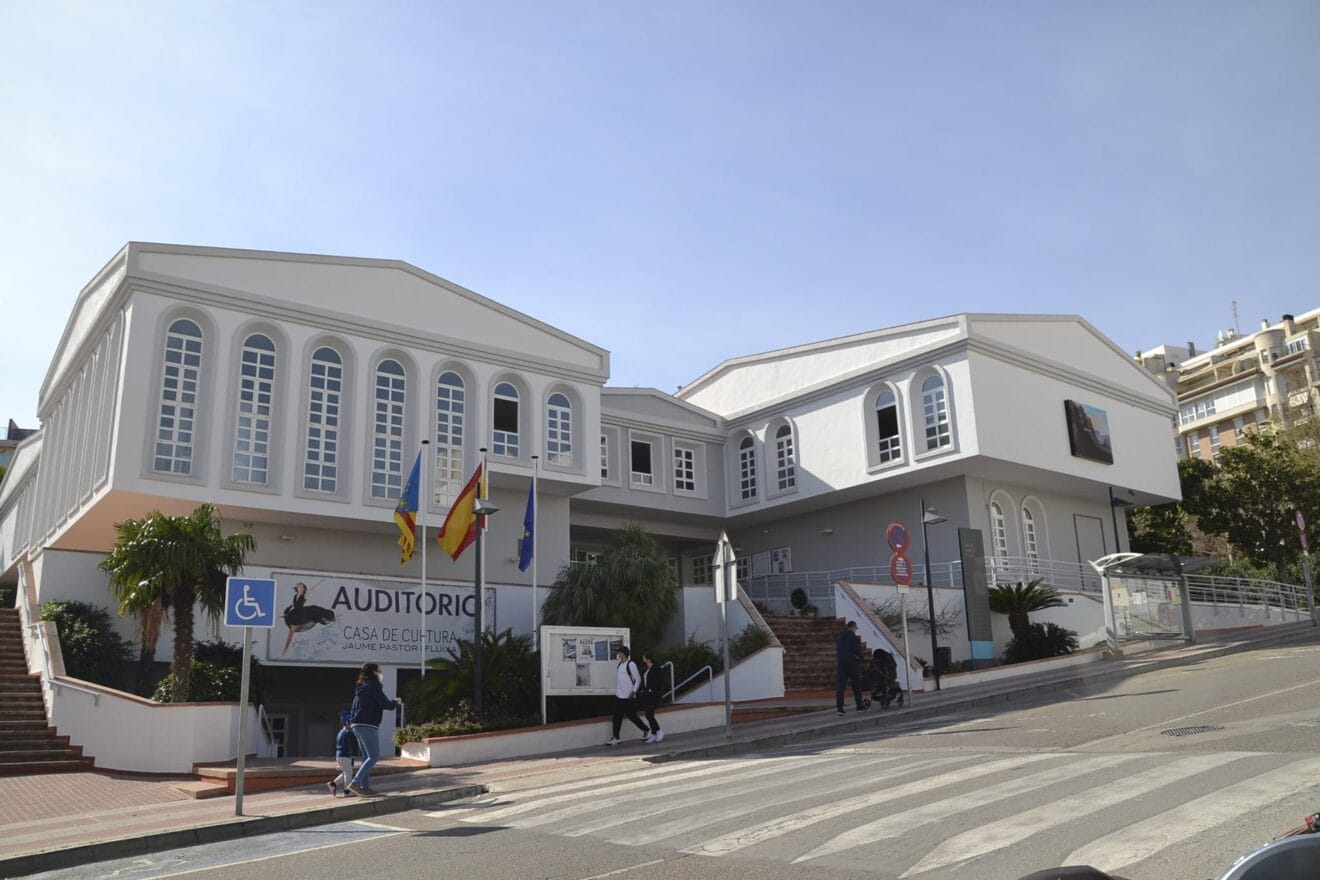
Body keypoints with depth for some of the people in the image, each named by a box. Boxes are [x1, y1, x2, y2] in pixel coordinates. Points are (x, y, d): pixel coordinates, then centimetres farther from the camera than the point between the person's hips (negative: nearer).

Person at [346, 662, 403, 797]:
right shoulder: (373, 685, -9)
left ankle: (365, 787, 11)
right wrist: (396, 702, 5)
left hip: (357, 725, 9)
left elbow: (353, 710, 23)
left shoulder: (361, 687, 18)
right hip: (368, 725, -9)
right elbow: (385, 703, -12)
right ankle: (355, 783, -19)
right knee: (374, 756, -10)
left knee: (367, 757, 13)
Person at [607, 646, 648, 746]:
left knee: (631, 715, 0)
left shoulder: (631, 664, -13)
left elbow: (638, 679, -11)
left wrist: (634, 691, -17)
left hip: (628, 696, -7)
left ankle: (647, 731, 16)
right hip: (619, 696, 8)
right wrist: (616, 691, 17)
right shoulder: (619, 665, 11)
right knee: (617, 717, 5)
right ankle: (615, 738, 10)